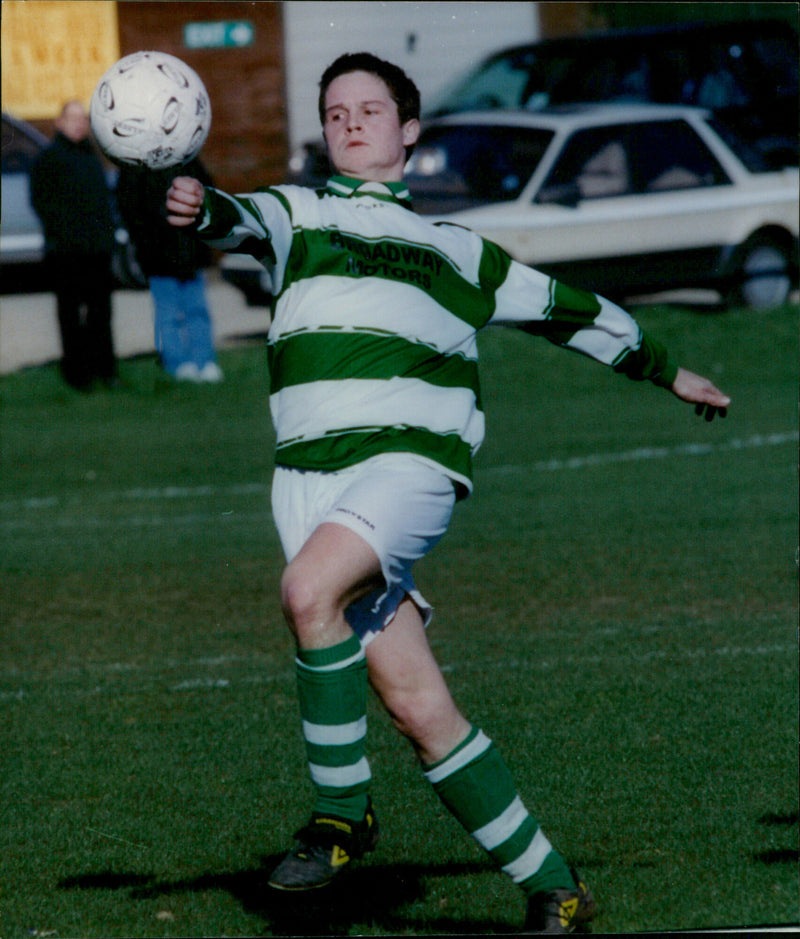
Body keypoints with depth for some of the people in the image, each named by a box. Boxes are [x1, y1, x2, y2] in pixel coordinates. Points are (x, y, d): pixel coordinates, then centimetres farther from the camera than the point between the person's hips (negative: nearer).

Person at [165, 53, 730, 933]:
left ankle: (342, 810, -19)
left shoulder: (455, 248, 23)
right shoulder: (296, 212, 21)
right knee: (416, 705, -8)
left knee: (309, 589, -32)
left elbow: (562, 308, 34)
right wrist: (201, 209, -26)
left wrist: (668, 371, 38)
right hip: (311, 474, 1)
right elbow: (246, 221, -3)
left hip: (412, 460, -1)